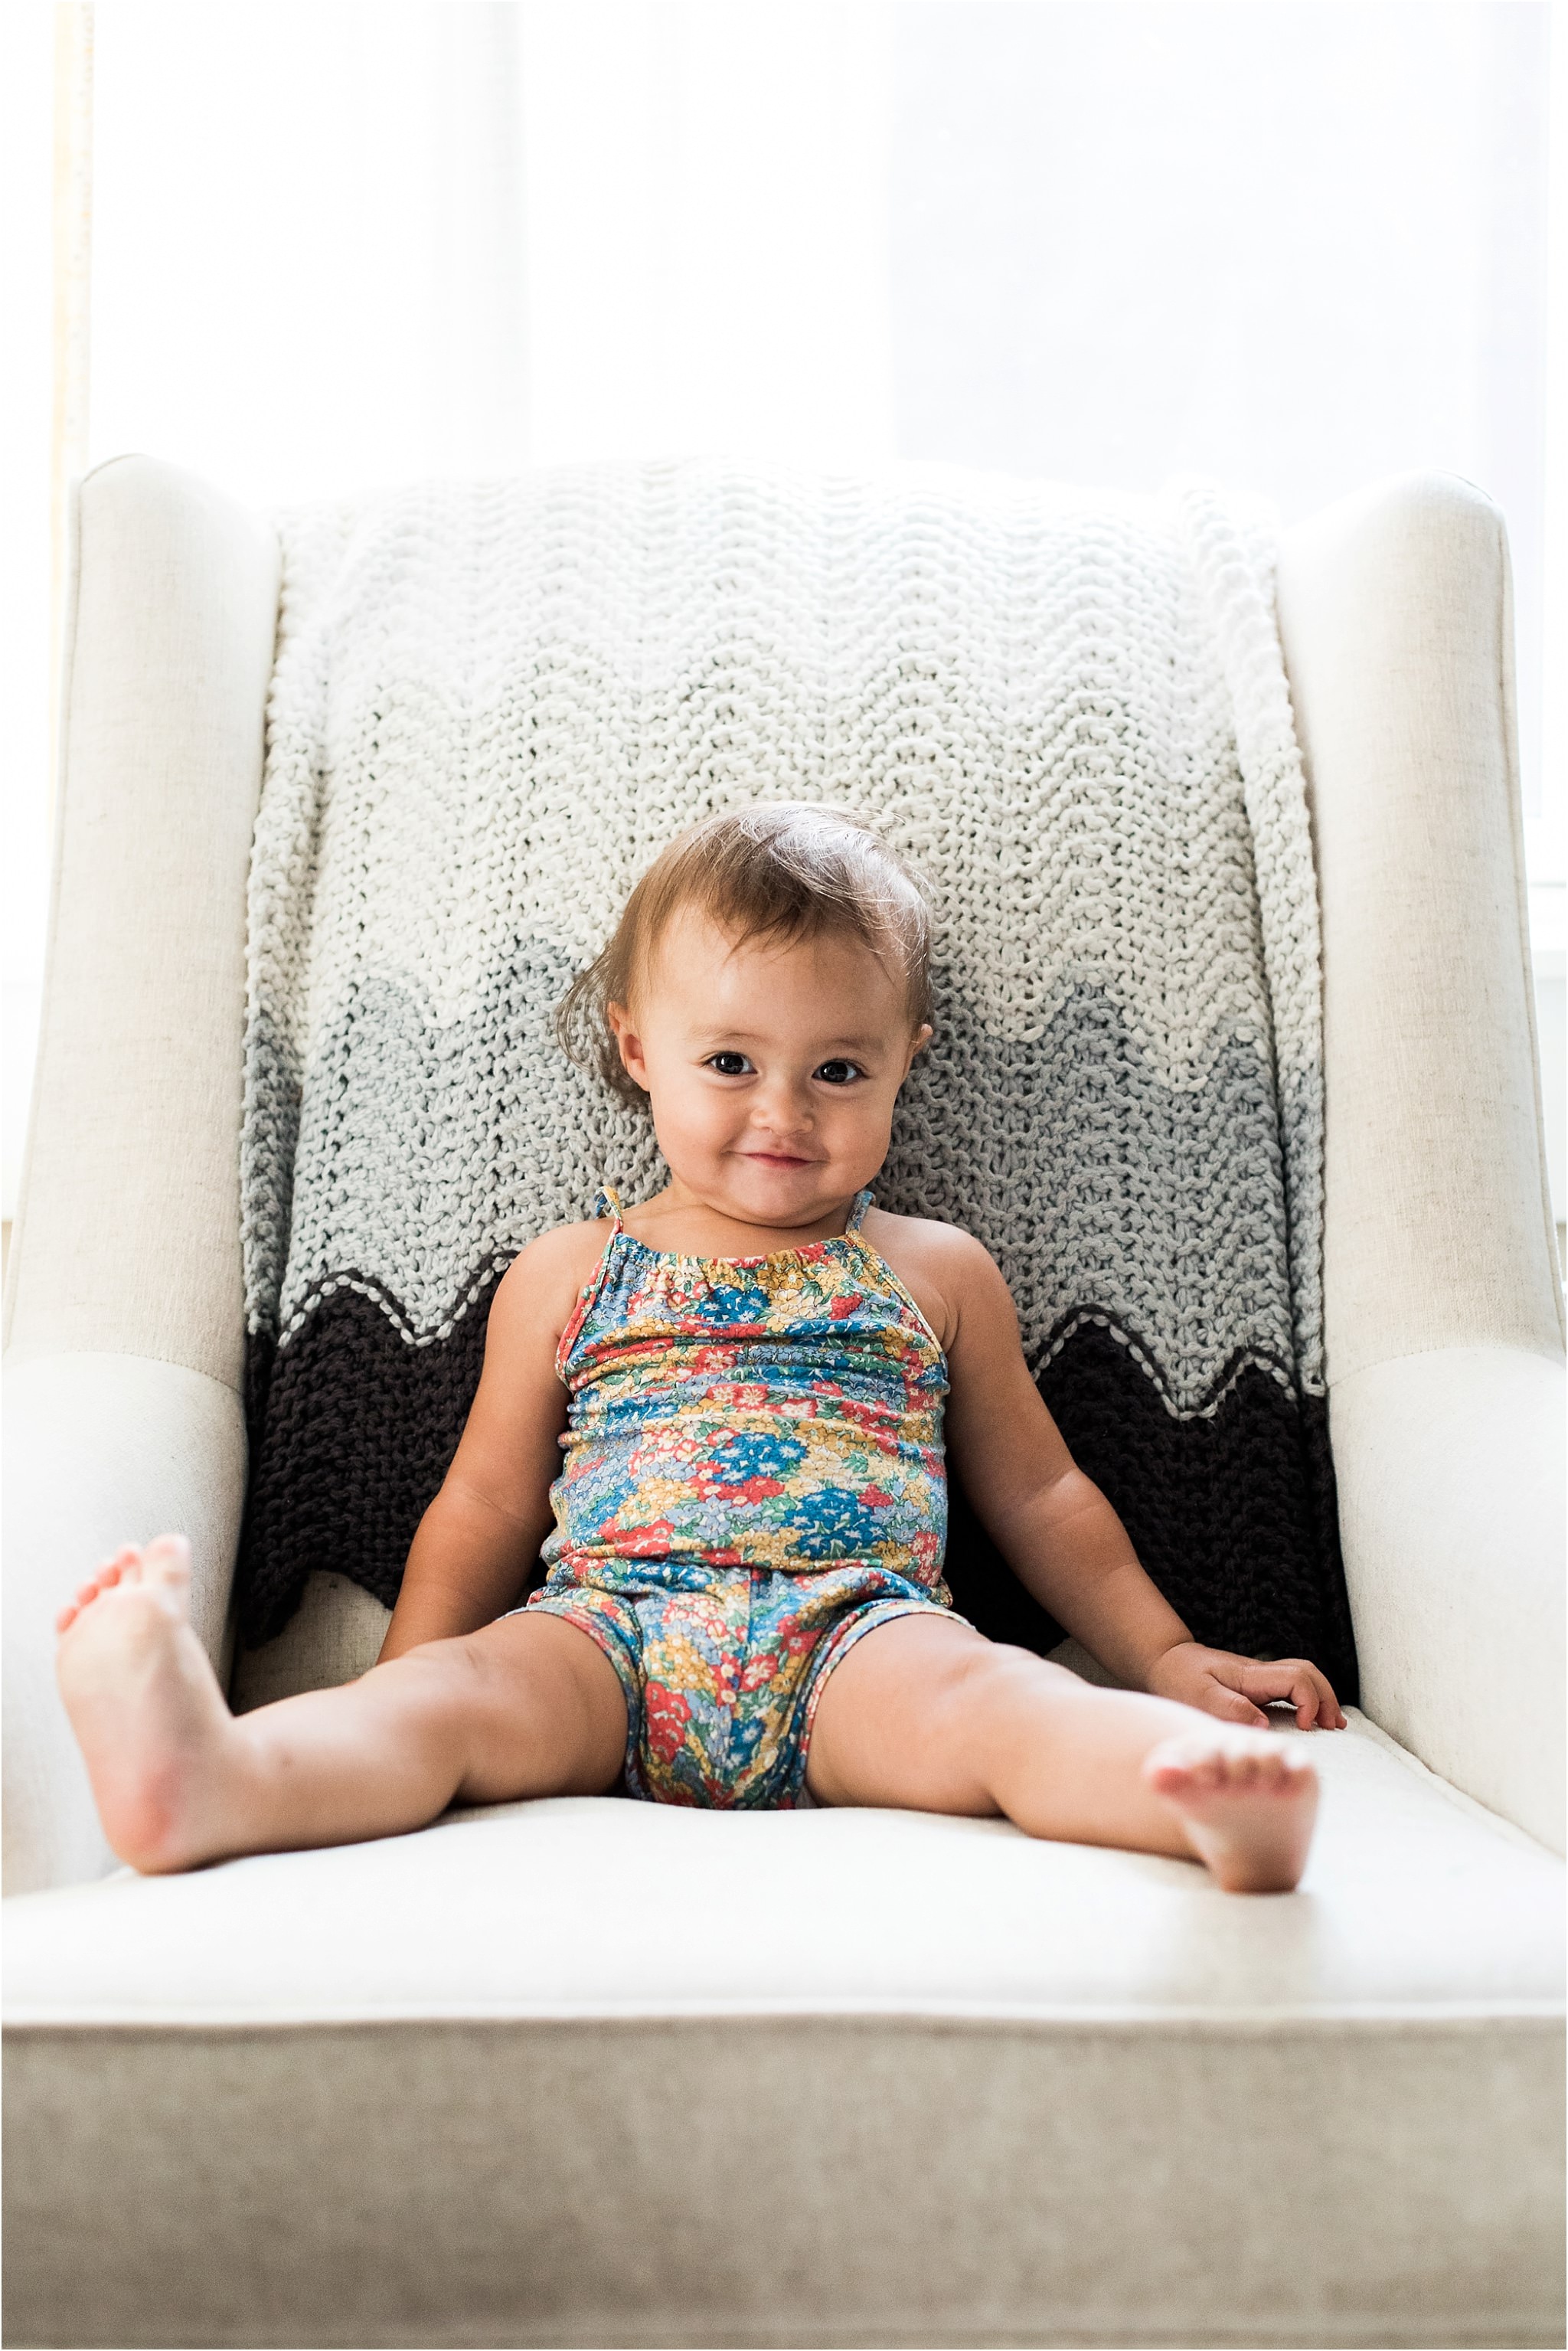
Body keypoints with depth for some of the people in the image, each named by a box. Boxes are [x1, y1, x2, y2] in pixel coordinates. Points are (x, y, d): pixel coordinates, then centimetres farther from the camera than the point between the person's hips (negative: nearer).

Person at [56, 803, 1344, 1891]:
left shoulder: (937, 1272, 21)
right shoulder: (570, 1276, 19)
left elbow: (1037, 1496, 27)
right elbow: (488, 1506, 22)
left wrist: (1166, 1655, 20)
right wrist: (388, 1720, 14)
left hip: (855, 1636, 0)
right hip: (609, 1626, 1)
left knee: (984, 1694, -33)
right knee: (465, 1689, -31)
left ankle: (1212, 1797, -60)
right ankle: (215, 1782, -57)